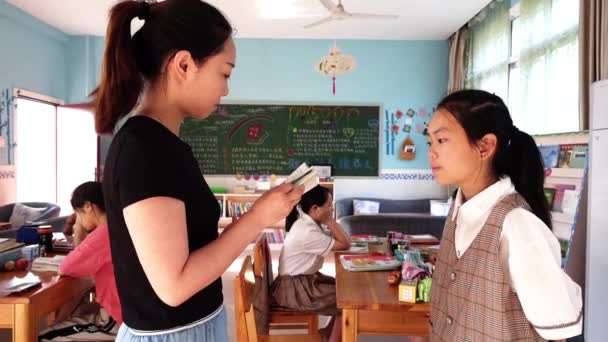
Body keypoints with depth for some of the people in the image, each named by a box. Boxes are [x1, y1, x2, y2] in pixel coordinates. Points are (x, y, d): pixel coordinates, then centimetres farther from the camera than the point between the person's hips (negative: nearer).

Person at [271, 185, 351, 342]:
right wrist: (329, 220, -18)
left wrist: (328, 221, -8)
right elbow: (345, 244, -22)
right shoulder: (307, 232, -28)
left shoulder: (308, 222, 2)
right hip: (294, 288, -9)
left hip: (306, 278, 10)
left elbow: (340, 240, 4)